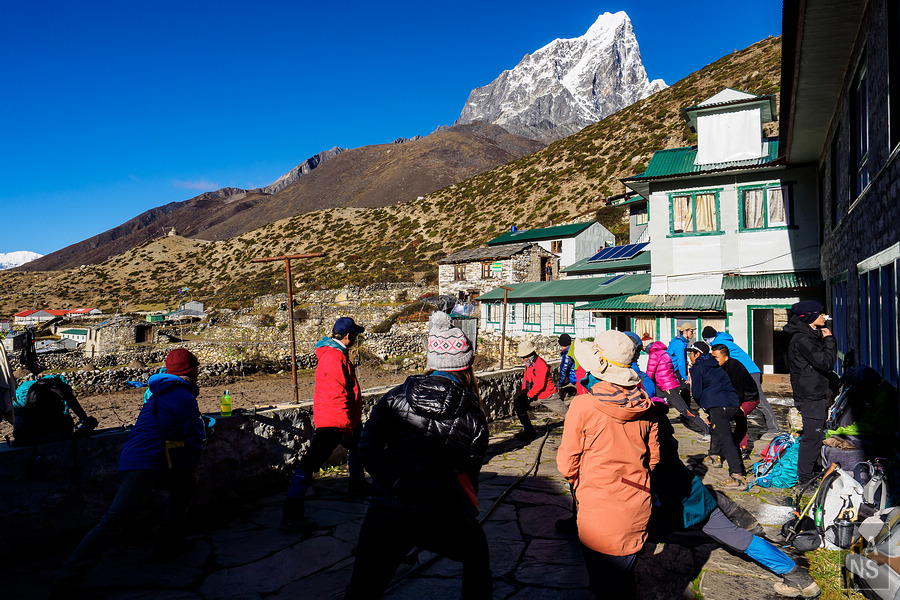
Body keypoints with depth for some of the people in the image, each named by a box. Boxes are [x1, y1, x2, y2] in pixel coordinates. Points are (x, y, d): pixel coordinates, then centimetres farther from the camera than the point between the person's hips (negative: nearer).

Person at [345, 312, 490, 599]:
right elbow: (470, 474, 7)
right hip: (442, 519, 0)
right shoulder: (473, 416, -2)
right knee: (476, 549, 32)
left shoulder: (395, 397, -1)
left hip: (386, 515, 0)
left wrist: (397, 484, 6)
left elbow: (368, 450, -4)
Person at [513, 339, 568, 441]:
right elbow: (526, 379, 12)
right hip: (536, 396, 8)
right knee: (518, 404, -4)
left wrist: (529, 395, -21)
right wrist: (523, 393, -1)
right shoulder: (528, 364, 6)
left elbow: (540, 384, -24)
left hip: (549, 396, -8)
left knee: (568, 415, -5)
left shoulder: (541, 364, -22)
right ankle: (529, 432, 5)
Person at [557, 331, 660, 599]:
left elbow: (567, 462, -11)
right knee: (625, 575, 23)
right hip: (637, 505, 5)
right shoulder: (644, 404, -4)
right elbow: (653, 456, 7)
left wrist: (579, 486, 8)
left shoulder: (583, 405, -18)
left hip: (598, 508, -4)